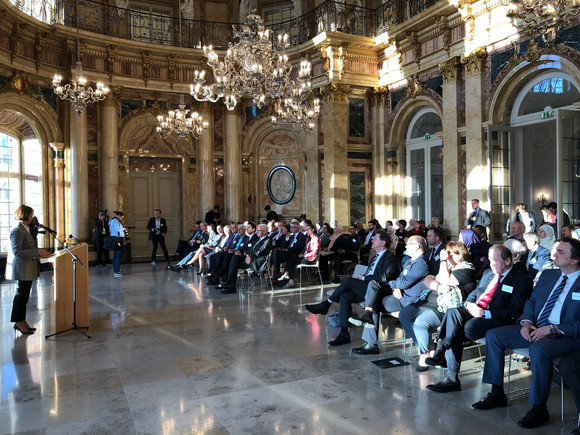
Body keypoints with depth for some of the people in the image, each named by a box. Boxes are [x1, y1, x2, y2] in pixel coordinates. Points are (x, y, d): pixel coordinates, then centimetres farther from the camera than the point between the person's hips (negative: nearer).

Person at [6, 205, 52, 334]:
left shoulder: (25, 229, 14)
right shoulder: (17, 231, -17)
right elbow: (17, 251, -23)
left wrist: (40, 252, 10)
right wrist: (38, 252, -24)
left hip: (29, 269, 10)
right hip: (23, 269, -10)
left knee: (23, 294, 14)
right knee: (22, 294, -1)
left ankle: (21, 321, 22)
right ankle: (19, 322, 9)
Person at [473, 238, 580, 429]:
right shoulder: (548, 275, 15)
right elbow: (531, 302, 18)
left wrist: (552, 329, -20)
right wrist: (526, 322, 0)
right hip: (535, 328, 7)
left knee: (538, 350, -37)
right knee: (493, 336, -8)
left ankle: (539, 408, -18)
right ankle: (497, 393, 0)